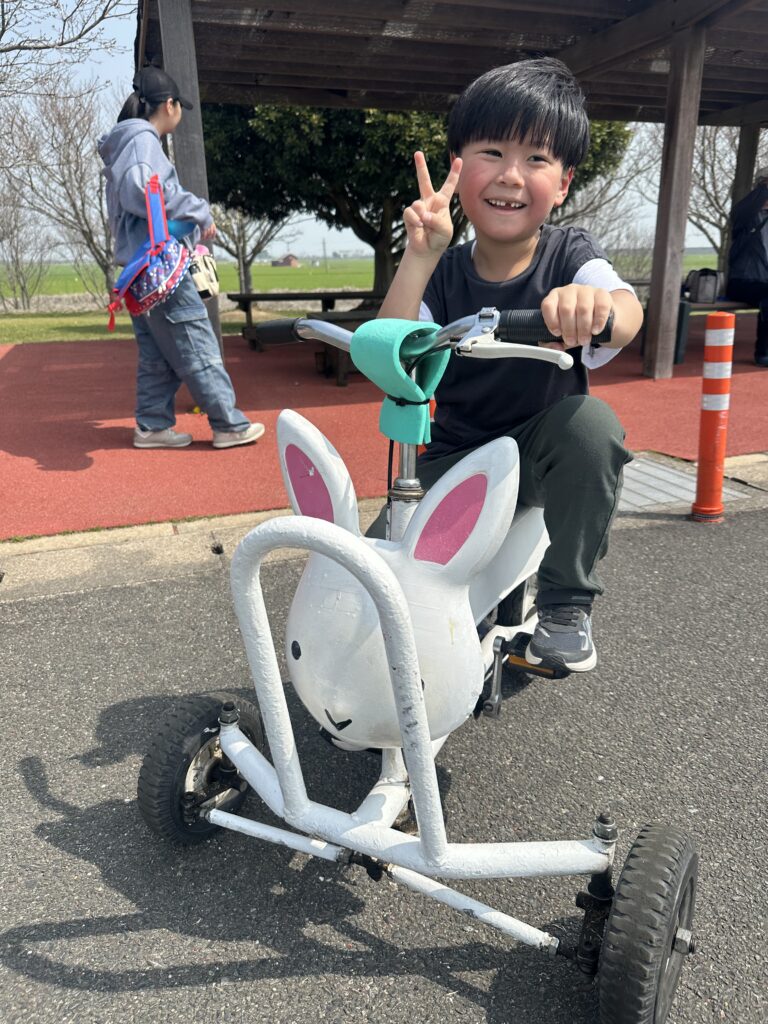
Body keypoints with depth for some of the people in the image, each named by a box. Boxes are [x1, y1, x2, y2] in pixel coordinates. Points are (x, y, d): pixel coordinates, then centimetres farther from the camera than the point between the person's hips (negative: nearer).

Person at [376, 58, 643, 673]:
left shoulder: (569, 257, -10)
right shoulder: (442, 274, -7)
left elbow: (627, 317, -33)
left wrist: (594, 302, -58)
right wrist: (420, 255, -29)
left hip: (545, 453, 0)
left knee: (590, 421, -34)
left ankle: (567, 603, -12)